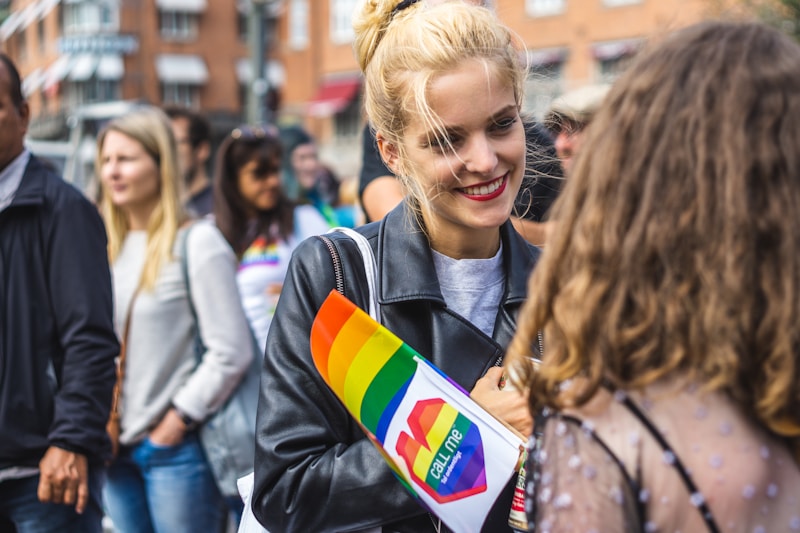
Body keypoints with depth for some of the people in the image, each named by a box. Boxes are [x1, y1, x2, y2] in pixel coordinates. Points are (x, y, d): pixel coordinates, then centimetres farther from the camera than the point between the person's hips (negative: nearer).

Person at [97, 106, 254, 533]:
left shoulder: (197, 242, -8)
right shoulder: (109, 246, 11)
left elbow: (231, 352, -13)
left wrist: (178, 420, -11)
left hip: (175, 449, -6)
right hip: (115, 447, 6)